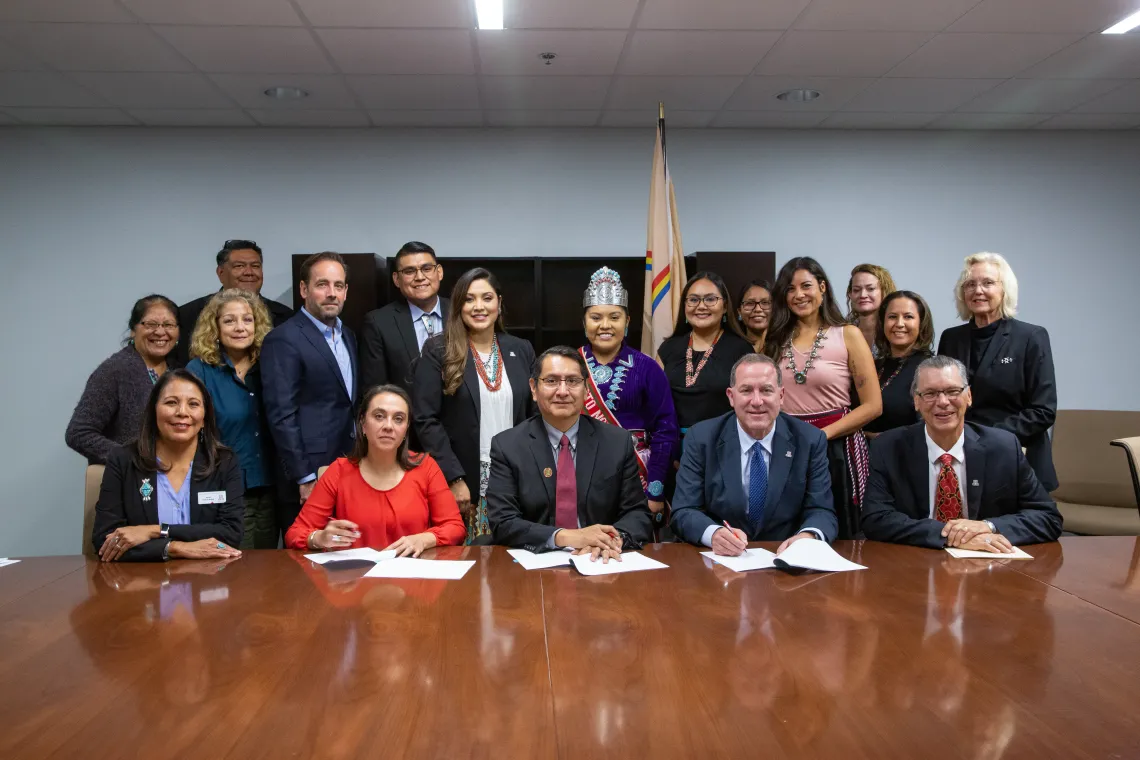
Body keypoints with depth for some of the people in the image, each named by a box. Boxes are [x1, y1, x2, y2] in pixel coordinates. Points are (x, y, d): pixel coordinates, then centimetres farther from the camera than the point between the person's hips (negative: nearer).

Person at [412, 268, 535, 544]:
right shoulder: (438, 351, -2)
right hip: (463, 484, -3)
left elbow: (535, 415, 11)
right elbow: (425, 419, -7)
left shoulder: (521, 350, 9)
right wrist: (454, 479, -12)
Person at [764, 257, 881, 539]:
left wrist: (820, 436, -13)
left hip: (835, 449, -3)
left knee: (839, 538, 6)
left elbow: (873, 405, -6)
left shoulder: (847, 335, -2)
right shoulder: (776, 339, 9)